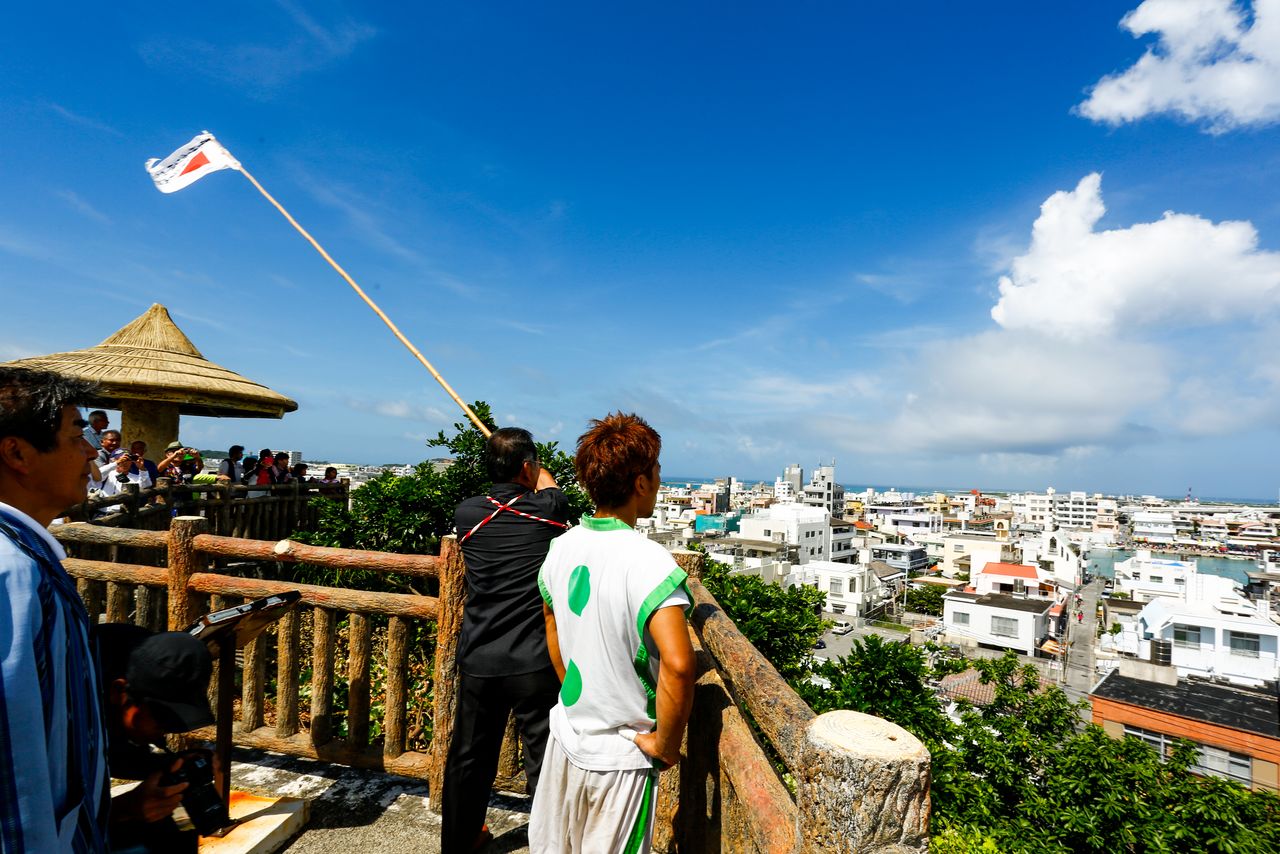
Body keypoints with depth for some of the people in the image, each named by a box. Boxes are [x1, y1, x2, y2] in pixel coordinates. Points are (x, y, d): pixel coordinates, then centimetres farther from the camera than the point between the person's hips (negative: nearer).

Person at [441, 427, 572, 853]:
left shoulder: (466, 514, -3)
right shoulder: (549, 510, -9)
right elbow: (547, 484, 15)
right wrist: (537, 471, 35)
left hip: (478, 662, 4)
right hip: (536, 663, -4)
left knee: (469, 758, 22)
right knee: (546, 763, 8)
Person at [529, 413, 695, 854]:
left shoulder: (561, 547, -5)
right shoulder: (649, 561, -26)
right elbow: (678, 665, -35)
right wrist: (665, 745, -19)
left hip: (566, 738, 6)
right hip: (620, 756, -6)